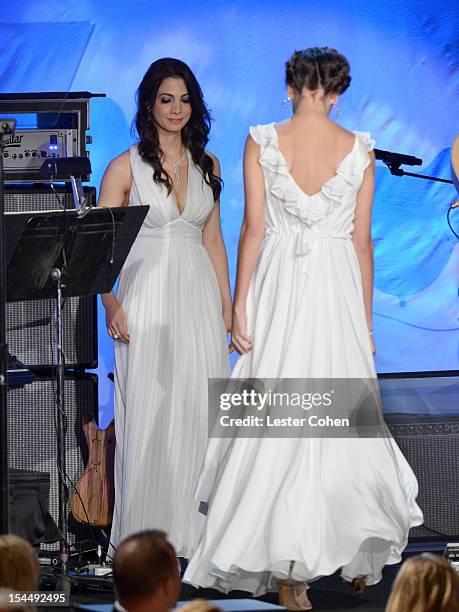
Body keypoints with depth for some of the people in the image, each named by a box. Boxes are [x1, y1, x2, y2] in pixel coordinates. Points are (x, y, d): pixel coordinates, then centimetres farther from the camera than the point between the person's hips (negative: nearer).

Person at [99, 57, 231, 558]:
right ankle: (145, 532, 4)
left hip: (198, 295, 4)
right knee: (147, 413, -4)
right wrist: (111, 304, -17)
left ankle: (192, 527, 10)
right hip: (147, 296, -4)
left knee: (198, 411, 2)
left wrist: (226, 305, 12)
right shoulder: (126, 167, -2)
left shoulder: (206, 165, 10)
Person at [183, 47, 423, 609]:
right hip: (337, 288, 1)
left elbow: (253, 229, -5)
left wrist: (240, 305, 0)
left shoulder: (262, 142, -4)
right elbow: (361, 241, 3)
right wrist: (365, 319, 11)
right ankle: (359, 556, 16)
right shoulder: (359, 148, 0)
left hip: (278, 287, -1)